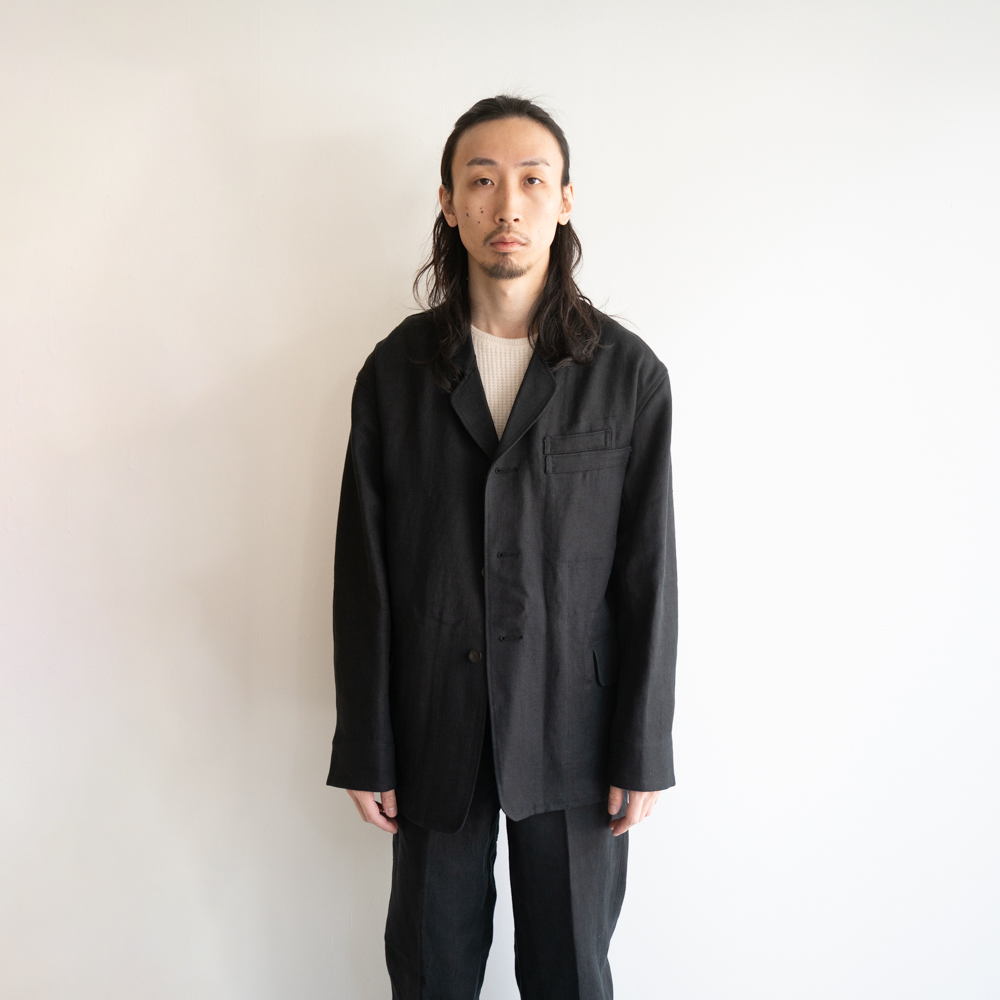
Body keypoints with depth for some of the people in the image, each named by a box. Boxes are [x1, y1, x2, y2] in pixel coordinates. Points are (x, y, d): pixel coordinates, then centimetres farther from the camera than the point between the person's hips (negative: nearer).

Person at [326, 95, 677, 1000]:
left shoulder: (628, 373, -3)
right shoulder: (396, 370, -1)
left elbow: (649, 572, -3)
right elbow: (364, 571, -1)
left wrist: (644, 750, -4)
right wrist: (365, 750, -1)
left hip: (573, 728, 0)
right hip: (435, 730, 1)